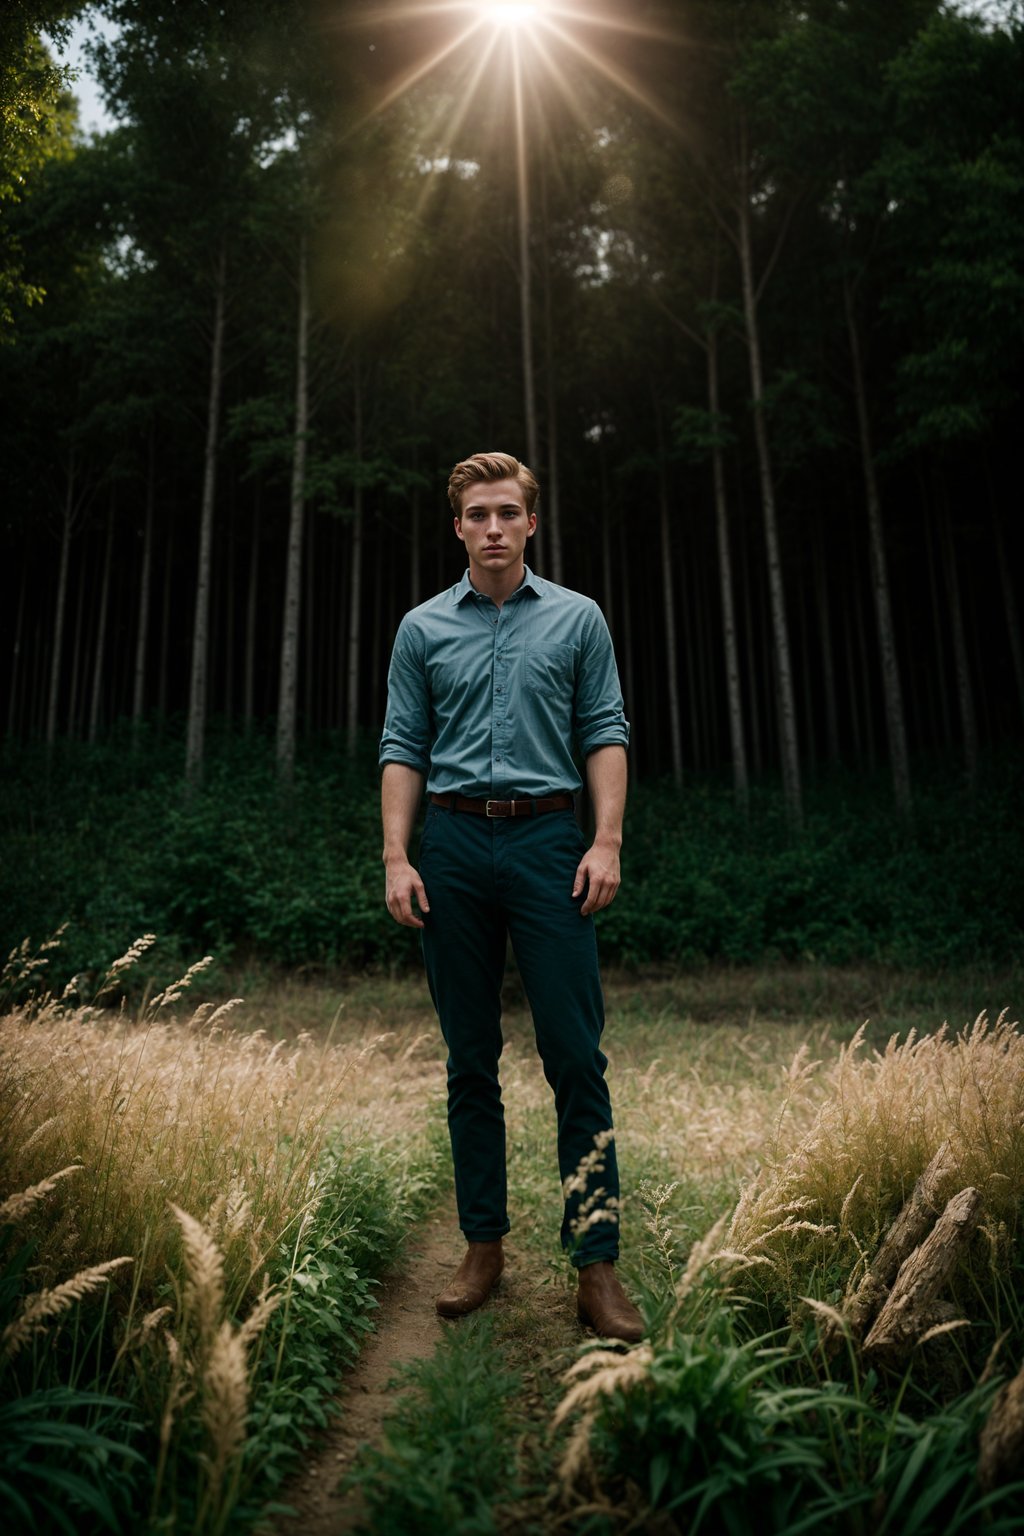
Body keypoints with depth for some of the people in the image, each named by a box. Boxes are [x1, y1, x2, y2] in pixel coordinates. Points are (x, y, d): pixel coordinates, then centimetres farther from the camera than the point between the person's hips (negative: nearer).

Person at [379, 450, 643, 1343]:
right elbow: (403, 750, 7)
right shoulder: (423, 629, 10)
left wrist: (607, 842, -9)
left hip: (548, 842, -1)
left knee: (577, 1057, -4)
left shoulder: (577, 618, 8)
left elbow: (606, 735, 3)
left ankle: (597, 1263, 6)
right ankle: (485, 1245, 22)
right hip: (454, 846, 2)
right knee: (471, 1061, 8)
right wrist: (397, 858, -3)